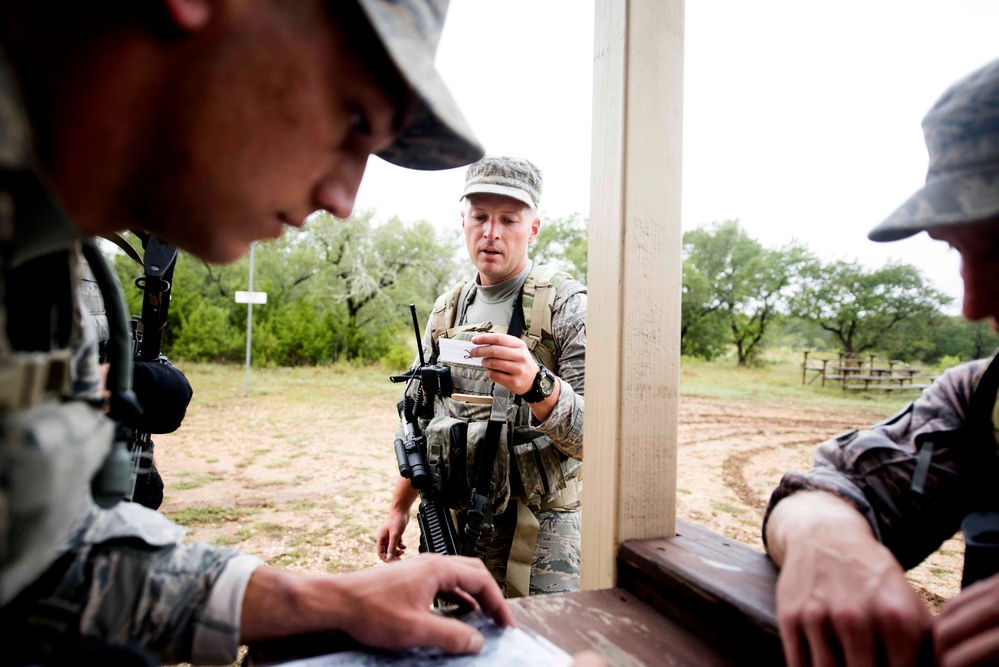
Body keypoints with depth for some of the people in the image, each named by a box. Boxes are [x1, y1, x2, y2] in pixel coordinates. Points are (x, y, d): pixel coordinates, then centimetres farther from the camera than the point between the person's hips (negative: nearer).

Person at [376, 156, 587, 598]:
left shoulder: (567, 306, -10)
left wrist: (538, 386, -36)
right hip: (457, 521, 5)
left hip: (541, 531, -4)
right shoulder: (446, 312, 7)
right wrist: (399, 507, 14)